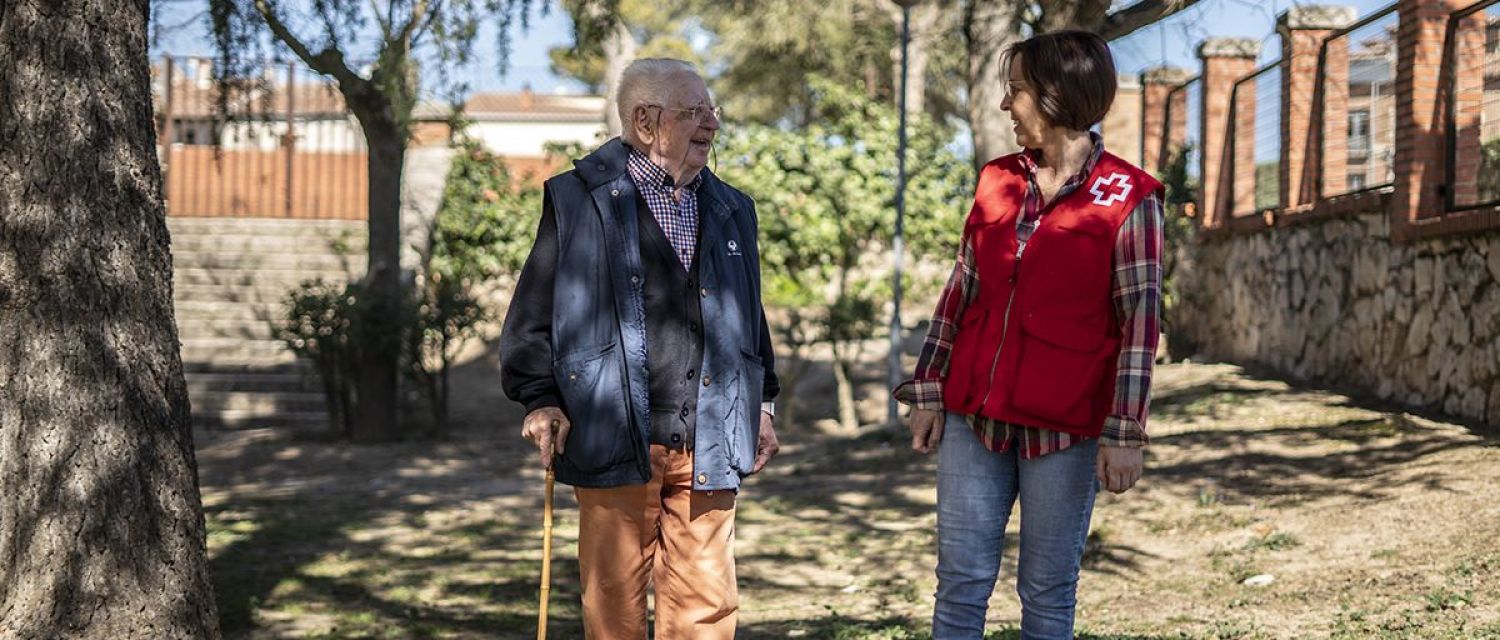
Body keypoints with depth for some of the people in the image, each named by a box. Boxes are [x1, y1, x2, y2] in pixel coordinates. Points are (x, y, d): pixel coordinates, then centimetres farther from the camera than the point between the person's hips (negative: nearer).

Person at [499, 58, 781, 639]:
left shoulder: (731, 211, 16)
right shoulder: (578, 200, 1)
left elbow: (750, 316, 23)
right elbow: (533, 314, 2)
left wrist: (763, 403, 19)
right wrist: (541, 397, -5)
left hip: (706, 446, 4)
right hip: (611, 440, -3)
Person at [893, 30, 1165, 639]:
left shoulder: (1127, 199, -5)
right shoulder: (997, 181, 9)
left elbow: (1139, 320, -7)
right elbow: (960, 292, 12)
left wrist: (1124, 432, -11)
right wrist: (928, 389, 8)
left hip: (1063, 428, -4)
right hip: (973, 417, 4)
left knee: (1047, 590, 4)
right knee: (960, 582, 4)